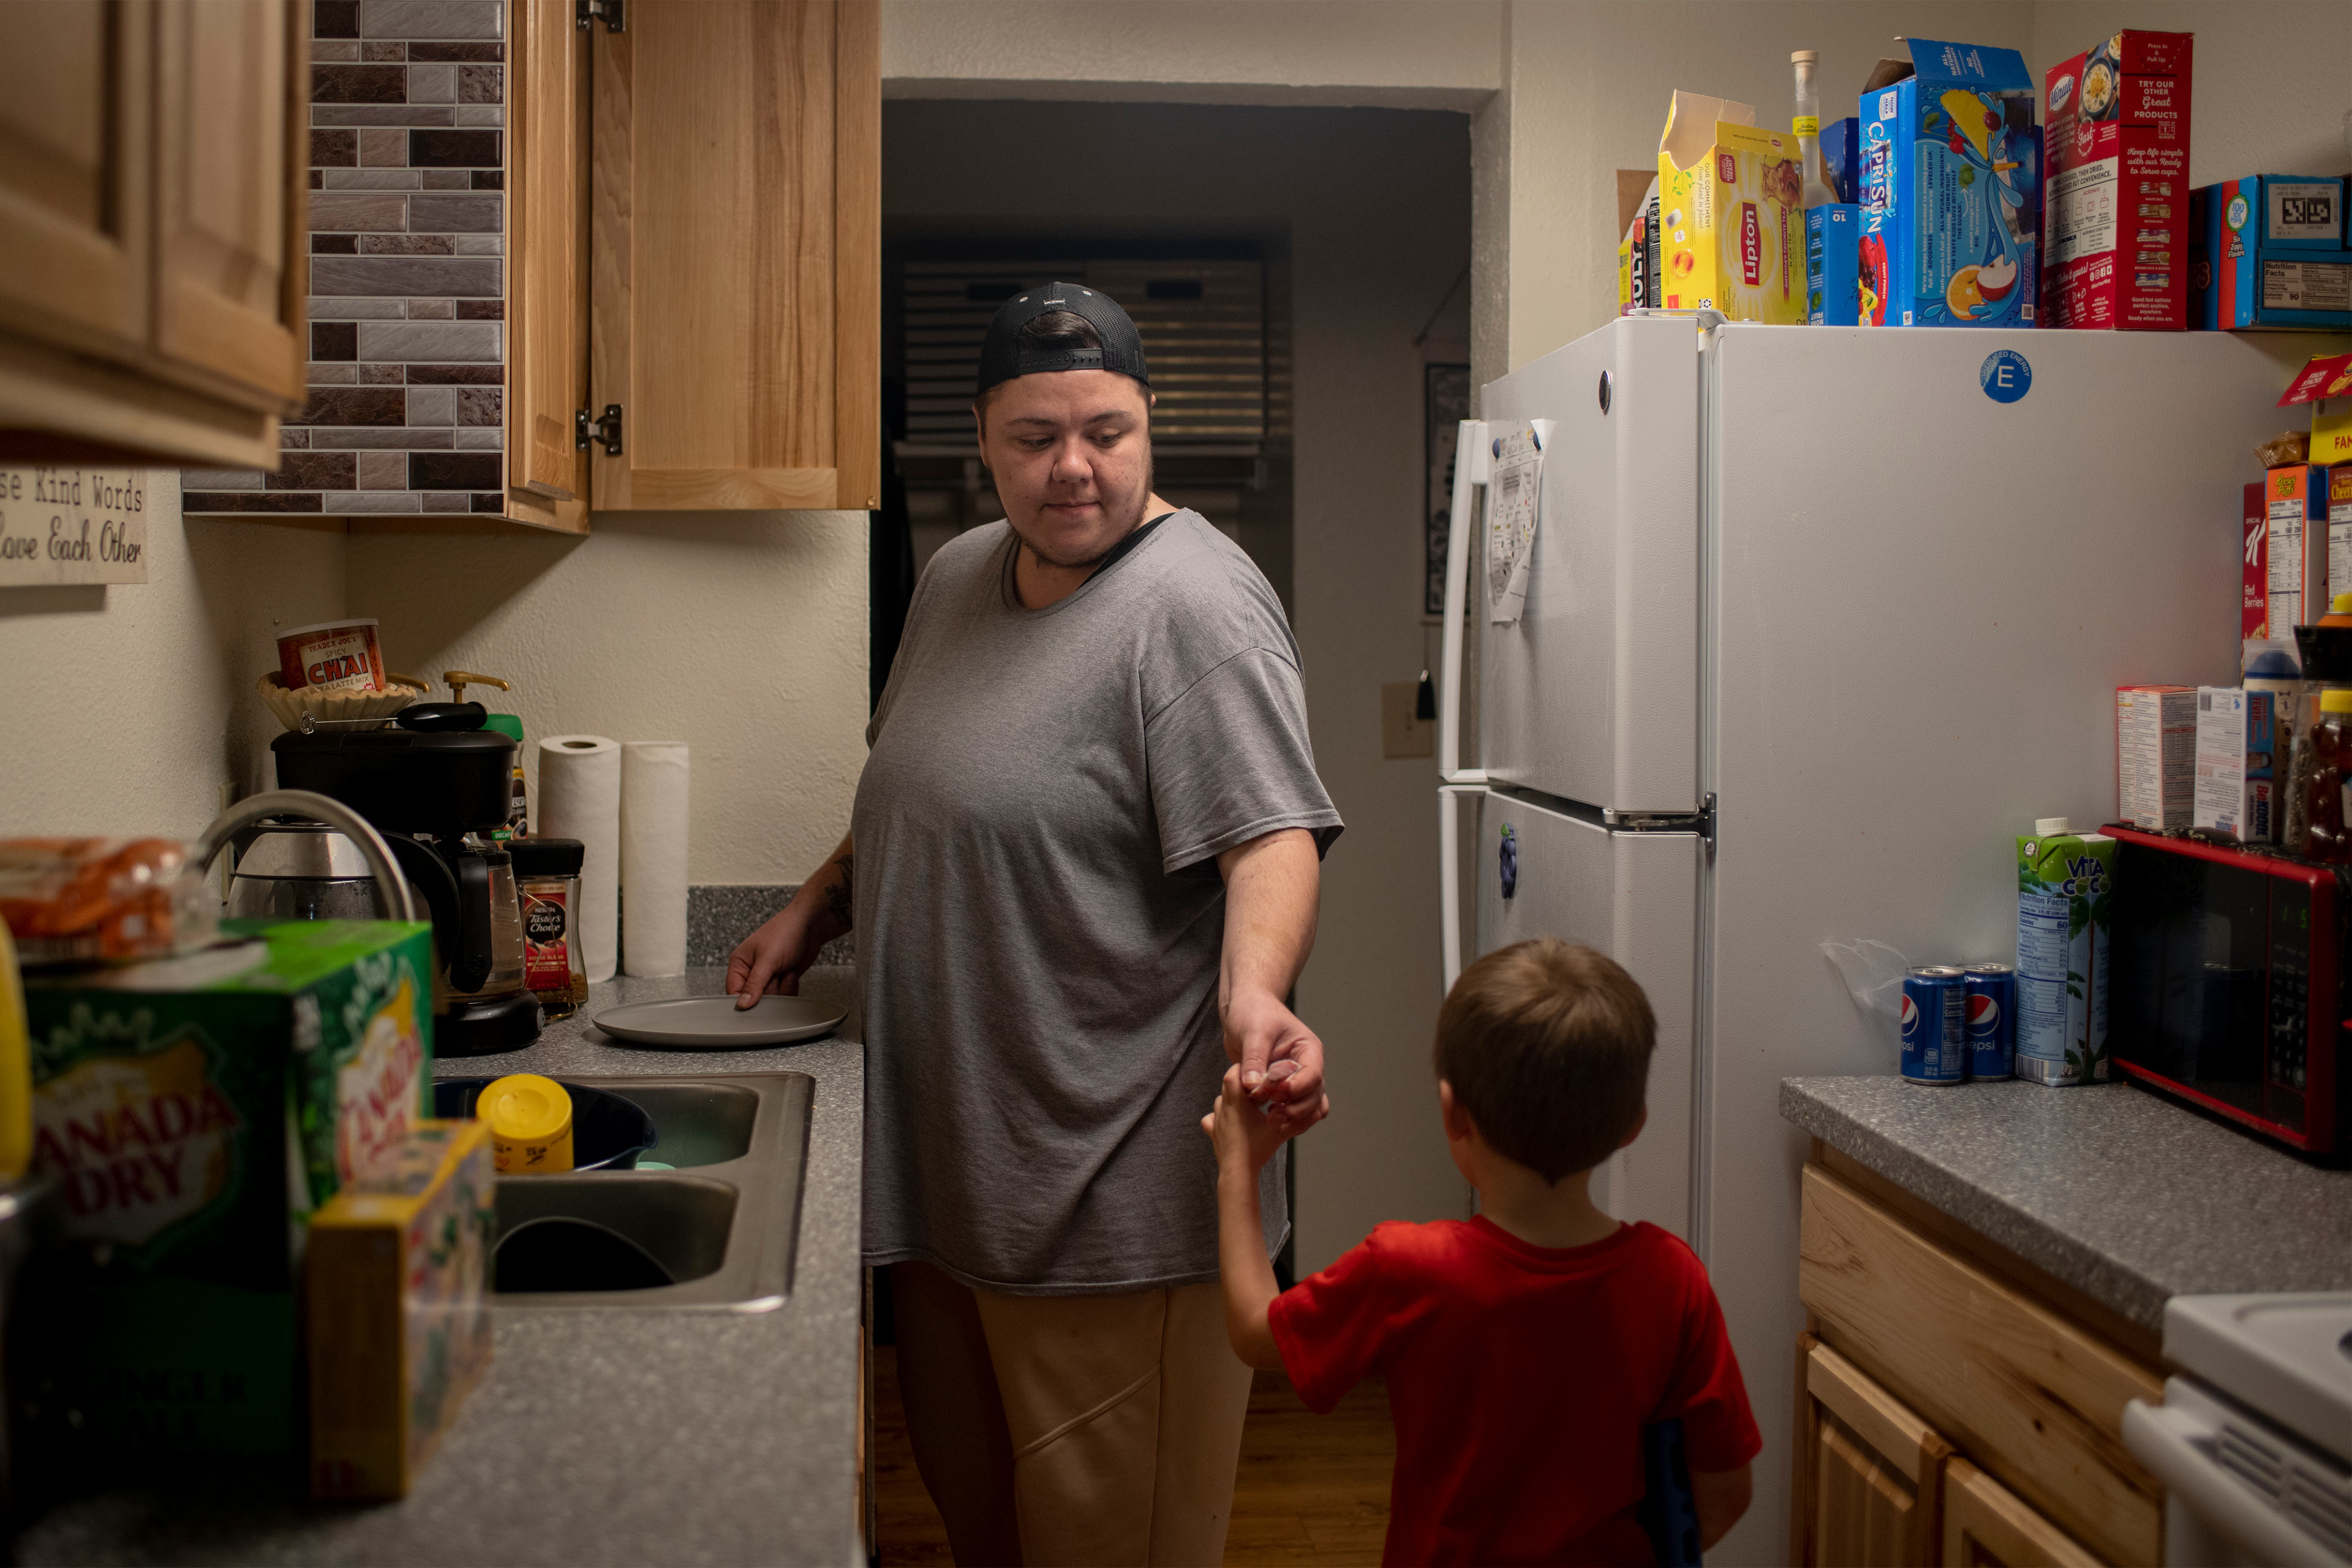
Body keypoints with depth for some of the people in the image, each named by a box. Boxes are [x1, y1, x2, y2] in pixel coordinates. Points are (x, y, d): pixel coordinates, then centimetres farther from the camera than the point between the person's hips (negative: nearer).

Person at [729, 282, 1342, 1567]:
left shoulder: (1194, 607, -14)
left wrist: (1255, 991, -40)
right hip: (944, 1159, 8)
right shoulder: (955, 578, 11)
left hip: (1110, 1202, -8)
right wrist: (819, 906, 17)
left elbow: (1273, 833, -23)